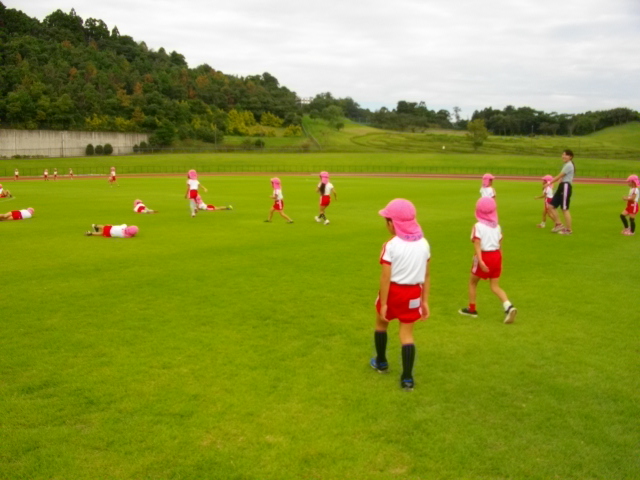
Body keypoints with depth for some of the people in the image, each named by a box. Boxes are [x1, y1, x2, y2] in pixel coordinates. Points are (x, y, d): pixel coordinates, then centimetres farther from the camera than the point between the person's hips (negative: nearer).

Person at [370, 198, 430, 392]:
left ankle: (381, 362, 40)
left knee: (381, 324, 23)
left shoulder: (391, 246, -17)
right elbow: (426, 276, 2)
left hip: (392, 291, -3)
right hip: (413, 293, 3)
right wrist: (425, 301, 9)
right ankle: (407, 378, 4)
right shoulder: (424, 243, -1)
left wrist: (383, 304, -12)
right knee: (407, 332, 9)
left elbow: (385, 278, -17)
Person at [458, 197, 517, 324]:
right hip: (496, 255, 5)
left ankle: (471, 309, 25)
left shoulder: (478, 226, -11)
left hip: (484, 256, -5)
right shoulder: (497, 226, 7)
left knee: (472, 282, 17)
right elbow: (499, 243, 11)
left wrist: (480, 261, -26)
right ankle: (508, 306, -11)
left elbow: (477, 245, -20)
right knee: (495, 286, 10)